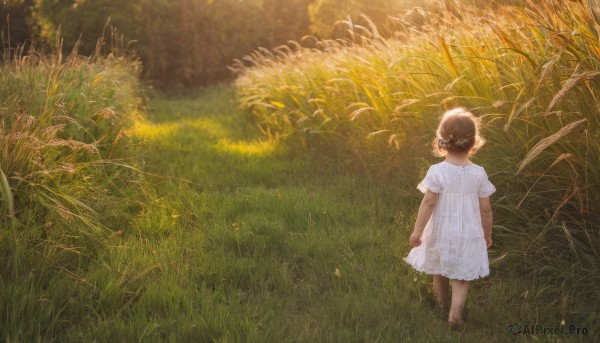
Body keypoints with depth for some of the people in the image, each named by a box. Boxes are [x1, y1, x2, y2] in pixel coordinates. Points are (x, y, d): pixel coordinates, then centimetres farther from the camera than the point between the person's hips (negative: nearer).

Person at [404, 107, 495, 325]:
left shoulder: (437, 172, -16)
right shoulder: (479, 174, -9)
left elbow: (428, 203, -17)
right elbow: (485, 208, -4)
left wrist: (417, 231, -10)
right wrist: (487, 233, 11)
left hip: (441, 233, 0)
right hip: (468, 234, 0)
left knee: (439, 272, 22)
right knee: (461, 277, 12)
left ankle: (442, 305, 41)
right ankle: (455, 311, -5)